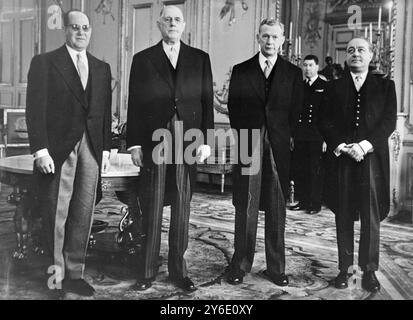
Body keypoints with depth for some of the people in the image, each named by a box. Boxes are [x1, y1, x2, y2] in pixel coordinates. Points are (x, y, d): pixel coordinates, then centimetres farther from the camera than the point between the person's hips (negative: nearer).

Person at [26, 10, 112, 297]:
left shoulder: (102, 68, 15)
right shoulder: (44, 63, 2)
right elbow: (35, 109, -4)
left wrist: (106, 148, 7)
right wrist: (40, 150, -12)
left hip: (91, 150, 4)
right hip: (57, 150, -3)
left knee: (83, 216, 5)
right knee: (56, 217, 2)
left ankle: (75, 275, 16)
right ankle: (54, 278, 14)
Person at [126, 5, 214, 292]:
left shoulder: (200, 59, 10)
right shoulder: (143, 59, 8)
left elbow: (207, 102, 7)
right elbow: (134, 104, 4)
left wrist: (206, 141, -1)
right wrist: (134, 144, -2)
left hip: (188, 144, 1)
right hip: (153, 144, -1)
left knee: (182, 209, 7)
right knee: (152, 210, 4)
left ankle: (179, 270, 18)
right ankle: (148, 270, 16)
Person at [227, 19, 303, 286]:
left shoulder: (293, 73, 10)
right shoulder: (241, 71, 9)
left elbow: (296, 111, 8)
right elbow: (233, 108, 8)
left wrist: (286, 137, 3)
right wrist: (244, 135, 3)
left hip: (279, 147, 1)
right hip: (248, 146, 0)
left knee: (277, 209, 6)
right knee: (245, 209, 2)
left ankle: (276, 268, 16)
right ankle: (240, 265, 13)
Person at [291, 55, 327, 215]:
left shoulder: (325, 87, -1)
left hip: (317, 138, -5)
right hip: (299, 137, 5)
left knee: (315, 171, 0)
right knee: (299, 170, 7)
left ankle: (315, 204, 10)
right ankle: (303, 201, 19)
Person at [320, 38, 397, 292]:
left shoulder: (385, 86, 10)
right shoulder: (334, 87, 13)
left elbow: (389, 121, 0)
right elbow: (326, 122, 5)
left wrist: (366, 145, -14)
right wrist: (340, 146, -11)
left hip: (372, 157, -1)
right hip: (342, 157, 1)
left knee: (371, 216, 1)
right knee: (343, 216, 5)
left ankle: (369, 270, 12)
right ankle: (345, 268, 14)